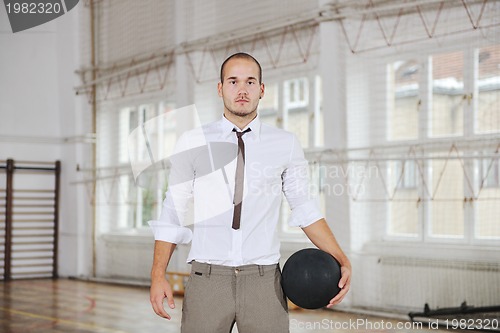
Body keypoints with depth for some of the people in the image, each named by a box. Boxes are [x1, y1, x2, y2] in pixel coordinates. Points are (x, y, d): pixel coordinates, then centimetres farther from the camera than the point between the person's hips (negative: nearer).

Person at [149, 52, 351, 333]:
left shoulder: (286, 144, 4)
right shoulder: (192, 143, 3)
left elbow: (304, 207, 10)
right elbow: (172, 212, 5)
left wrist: (342, 261, 2)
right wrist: (158, 275, -3)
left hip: (264, 281, 0)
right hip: (207, 279, 0)